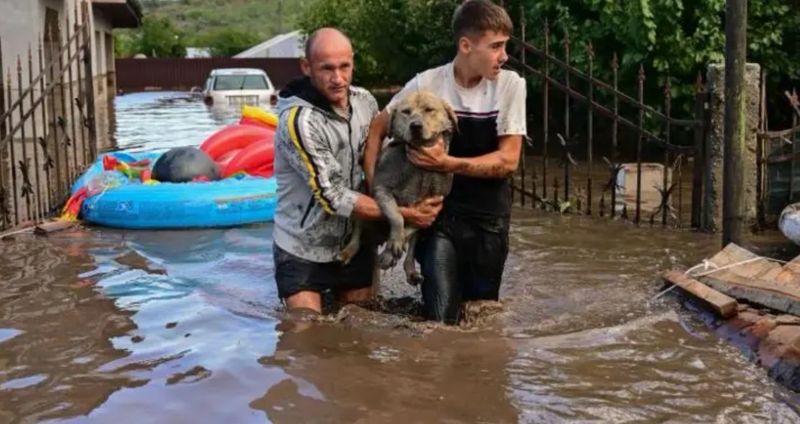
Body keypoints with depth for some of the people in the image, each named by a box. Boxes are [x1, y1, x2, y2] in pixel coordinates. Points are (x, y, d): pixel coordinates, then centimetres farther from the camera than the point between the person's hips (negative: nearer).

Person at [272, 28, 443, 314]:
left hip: (355, 244, 6)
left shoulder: (365, 101, -4)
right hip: (303, 251, -5)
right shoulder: (298, 120, -24)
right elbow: (334, 197, -24)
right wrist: (405, 214, -22)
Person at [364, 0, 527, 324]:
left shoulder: (510, 85, -8)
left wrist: (448, 163, -23)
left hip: (489, 218, 1)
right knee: (440, 320, -6)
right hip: (438, 214, -1)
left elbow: (508, 160, -11)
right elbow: (376, 130, 2)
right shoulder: (427, 84, -9)